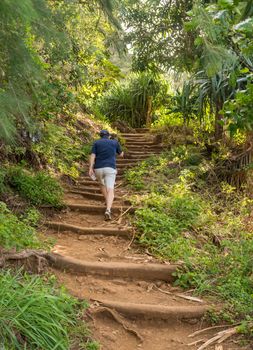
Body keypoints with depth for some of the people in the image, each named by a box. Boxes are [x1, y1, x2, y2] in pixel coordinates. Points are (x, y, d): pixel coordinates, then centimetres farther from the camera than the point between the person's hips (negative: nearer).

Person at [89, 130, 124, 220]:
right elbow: (121, 154, 26)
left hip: (98, 169, 1)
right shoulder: (115, 142, 12)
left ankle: (108, 202, 35)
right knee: (110, 191, -8)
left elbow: (92, 156, -4)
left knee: (102, 184, 31)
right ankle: (108, 210, -29)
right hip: (110, 169, -1)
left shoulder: (96, 143, 10)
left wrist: (90, 168, -10)